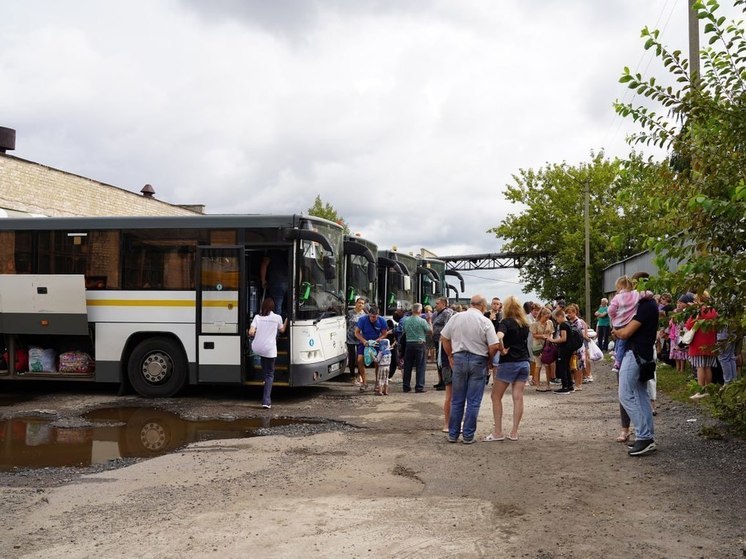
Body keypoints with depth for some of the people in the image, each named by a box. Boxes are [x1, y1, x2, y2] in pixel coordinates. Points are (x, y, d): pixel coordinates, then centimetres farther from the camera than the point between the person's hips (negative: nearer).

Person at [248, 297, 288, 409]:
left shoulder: (257, 317, 1)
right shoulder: (277, 318, -1)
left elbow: (251, 332, -8)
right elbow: (282, 330, 17)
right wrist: (286, 320, 33)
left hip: (256, 348, 2)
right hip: (269, 349, -2)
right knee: (269, 375, 9)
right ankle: (266, 401, -1)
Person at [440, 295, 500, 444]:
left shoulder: (456, 317, 1)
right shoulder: (485, 321, -8)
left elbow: (443, 338, 6)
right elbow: (494, 346, -13)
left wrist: (450, 357, 14)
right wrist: (489, 359, 5)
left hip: (459, 358, 3)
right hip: (478, 361, -3)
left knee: (457, 400, 12)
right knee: (473, 402, 6)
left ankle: (453, 434, 17)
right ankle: (468, 436, 9)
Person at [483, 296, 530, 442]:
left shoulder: (506, 322, -10)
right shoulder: (525, 324, 10)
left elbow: (499, 337, -29)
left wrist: (502, 350, -15)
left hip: (509, 363, -6)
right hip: (524, 362, 6)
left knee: (496, 396, 4)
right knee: (518, 397, 4)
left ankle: (498, 432, 2)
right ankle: (514, 432, 6)